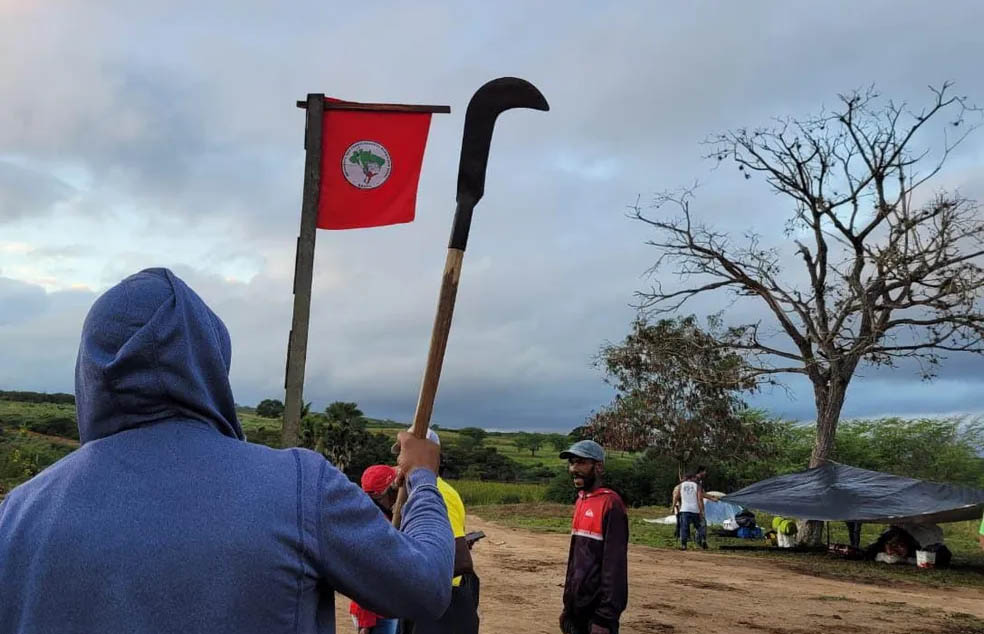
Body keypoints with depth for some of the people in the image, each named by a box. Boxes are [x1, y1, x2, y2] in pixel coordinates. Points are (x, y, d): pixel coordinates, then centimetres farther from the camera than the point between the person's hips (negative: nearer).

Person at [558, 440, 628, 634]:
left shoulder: (610, 504, -15)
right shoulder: (580, 502, 11)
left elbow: (615, 565, -18)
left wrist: (605, 618, -19)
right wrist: (568, 605, 17)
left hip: (597, 611, -8)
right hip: (577, 609, 8)